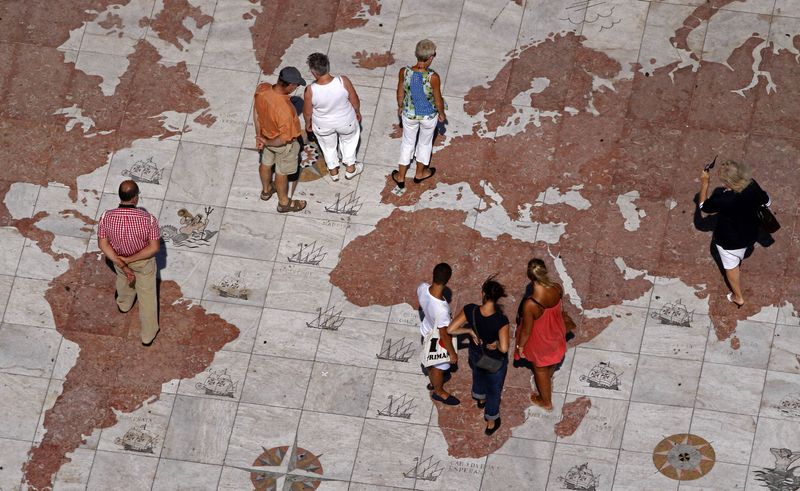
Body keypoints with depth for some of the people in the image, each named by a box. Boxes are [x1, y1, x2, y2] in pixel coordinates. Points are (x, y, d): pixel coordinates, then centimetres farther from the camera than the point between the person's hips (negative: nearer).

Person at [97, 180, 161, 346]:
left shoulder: (107, 217, -30)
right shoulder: (148, 219, -36)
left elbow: (103, 244, -21)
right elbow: (155, 247, -29)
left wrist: (122, 265, -18)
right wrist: (129, 260, -24)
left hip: (118, 257, 2)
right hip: (144, 261, -2)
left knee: (124, 277, 37)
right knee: (147, 296, 21)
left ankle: (124, 304, 68)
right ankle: (148, 334, 36)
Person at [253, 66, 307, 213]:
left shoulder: (262, 89, -25)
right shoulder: (285, 110, -45)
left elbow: (256, 113, -6)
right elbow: (284, 139, -30)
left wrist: (259, 135, 7)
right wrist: (266, 142, -13)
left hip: (266, 133, 6)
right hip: (283, 145, -6)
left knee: (266, 163, 32)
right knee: (281, 172, 21)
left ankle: (266, 190, 60)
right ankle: (284, 203, 47)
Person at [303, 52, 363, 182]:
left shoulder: (310, 91, -33)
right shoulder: (343, 82, -32)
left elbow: (307, 112, -14)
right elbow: (355, 100, -14)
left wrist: (308, 123, 9)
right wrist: (357, 112, 9)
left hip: (323, 126, 0)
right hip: (346, 122, 0)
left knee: (328, 146, 32)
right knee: (349, 139, 34)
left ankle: (333, 171, 53)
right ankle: (350, 168, 49)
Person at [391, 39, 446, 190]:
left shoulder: (404, 72, -25)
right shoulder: (433, 77, -33)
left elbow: (400, 94, -8)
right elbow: (438, 100, -18)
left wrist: (400, 107, 14)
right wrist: (442, 114, 3)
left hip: (409, 114, 2)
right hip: (428, 115, -2)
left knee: (408, 142, 27)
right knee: (425, 142, 27)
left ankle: (400, 177, 41)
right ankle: (420, 173, 49)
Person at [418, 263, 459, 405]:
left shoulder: (422, 288, -27)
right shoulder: (441, 309, -47)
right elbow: (444, 335, -30)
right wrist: (452, 353, -13)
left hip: (426, 330, 6)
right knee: (439, 367, 25)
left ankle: (433, 383, 62)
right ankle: (439, 392, 52)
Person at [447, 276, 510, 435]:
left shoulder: (470, 310, -30)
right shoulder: (501, 320, -39)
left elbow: (450, 329, -25)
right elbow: (504, 348, -45)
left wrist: (469, 331, -12)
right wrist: (496, 344, -23)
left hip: (476, 353, 4)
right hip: (495, 360, -4)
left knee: (478, 375, 38)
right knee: (494, 389, 24)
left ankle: (480, 399, 70)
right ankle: (491, 423, 47)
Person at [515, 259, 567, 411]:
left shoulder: (530, 304, -44)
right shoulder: (557, 288, -29)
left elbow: (526, 330, -26)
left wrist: (520, 346, -5)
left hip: (541, 342, -4)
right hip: (557, 334, 5)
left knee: (541, 369, 26)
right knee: (553, 359, 36)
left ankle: (546, 401, 50)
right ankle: (548, 378, 69)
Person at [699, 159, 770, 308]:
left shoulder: (722, 198, -39)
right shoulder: (752, 186, -27)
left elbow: (703, 206, -17)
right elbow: (766, 202, -6)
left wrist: (704, 183, -9)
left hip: (729, 240, -4)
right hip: (750, 235, 4)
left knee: (731, 267, 23)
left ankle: (738, 297, 40)